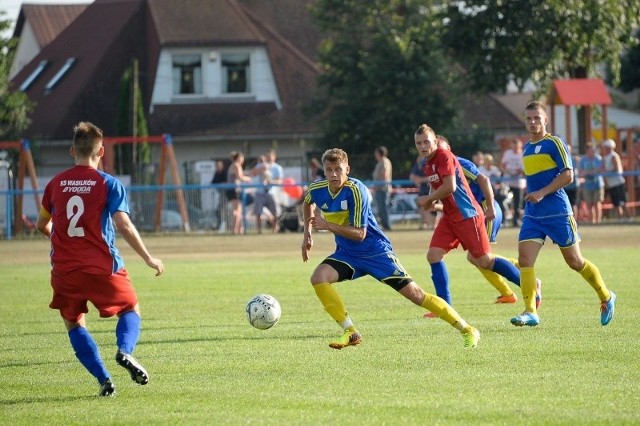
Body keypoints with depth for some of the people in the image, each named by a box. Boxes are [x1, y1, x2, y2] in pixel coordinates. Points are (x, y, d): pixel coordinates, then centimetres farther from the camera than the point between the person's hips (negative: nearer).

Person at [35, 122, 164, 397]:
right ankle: (125, 350, -13)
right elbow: (123, 225, -14)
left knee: (74, 324, 17)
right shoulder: (108, 184, -5)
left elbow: (42, 225, 18)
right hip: (103, 268, -2)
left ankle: (103, 379, -1)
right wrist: (148, 259, -7)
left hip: (65, 270, 2)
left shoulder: (55, 184, 6)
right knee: (131, 310, 19)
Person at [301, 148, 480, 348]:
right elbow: (308, 203, 20)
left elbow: (359, 233, -26)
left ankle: (467, 330, 2)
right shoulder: (317, 190, -7)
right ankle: (350, 332, -11)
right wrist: (307, 233, 13)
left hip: (375, 251, -6)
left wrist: (328, 225, -31)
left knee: (414, 293, -8)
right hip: (347, 253, 6)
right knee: (318, 278, -20)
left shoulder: (355, 190, -25)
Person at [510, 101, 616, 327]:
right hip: (532, 214, 6)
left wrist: (542, 193, -21)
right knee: (524, 260, -11)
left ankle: (606, 298, 24)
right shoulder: (526, 149, 14)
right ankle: (530, 312, -12)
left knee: (575, 261, 4)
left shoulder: (554, 143, -8)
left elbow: (567, 175, -15)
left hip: (557, 212, -6)